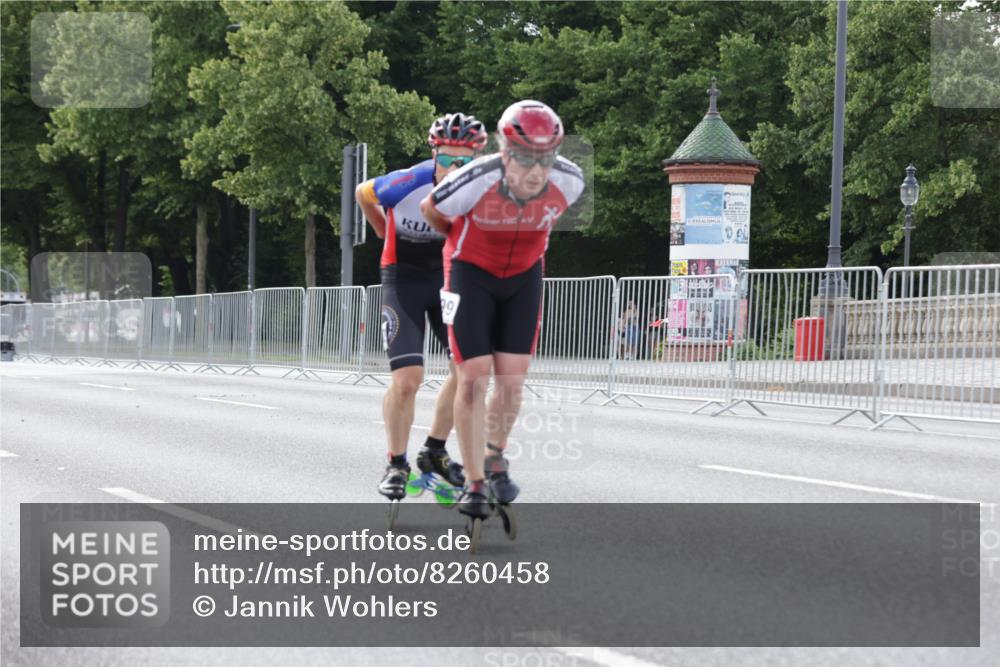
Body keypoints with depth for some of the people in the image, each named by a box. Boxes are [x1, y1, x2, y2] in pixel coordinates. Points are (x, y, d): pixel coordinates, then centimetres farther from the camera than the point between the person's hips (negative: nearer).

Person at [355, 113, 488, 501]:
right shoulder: (407, 184, -27)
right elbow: (362, 193, -4)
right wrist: (385, 232, 10)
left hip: (449, 276, 4)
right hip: (404, 279, -3)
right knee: (407, 378, -14)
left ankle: (434, 453, 14)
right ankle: (396, 465, 4)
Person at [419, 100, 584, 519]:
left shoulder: (569, 181, -22)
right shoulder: (477, 180, -32)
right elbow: (430, 209, -9)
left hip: (523, 276, 3)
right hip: (471, 273, -3)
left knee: (512, 380, 0)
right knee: (474, 378, -9)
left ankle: (495, 459, 27)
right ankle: (475, 484, 2)